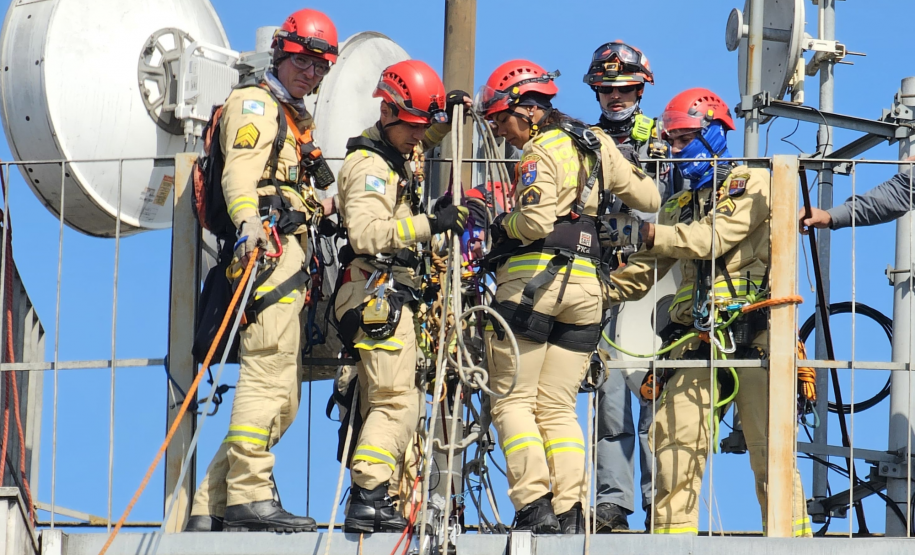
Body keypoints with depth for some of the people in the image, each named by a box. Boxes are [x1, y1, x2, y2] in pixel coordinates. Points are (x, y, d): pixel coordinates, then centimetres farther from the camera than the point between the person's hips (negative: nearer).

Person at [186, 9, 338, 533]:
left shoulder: (296, 118, 30)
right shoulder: (255, 105, 1)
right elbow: (240, 172, -17)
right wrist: (249, 221, -33)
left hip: (290, 256, 10)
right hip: (267, 248, -10)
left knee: (282, 399, 6)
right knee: (269, 372, -18)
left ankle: (211, 505, 4)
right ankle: (249, 495, -22)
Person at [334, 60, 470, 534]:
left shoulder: (395, 154, 17)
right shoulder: (370, 165, -14)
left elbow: (422, 140, 42)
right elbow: (366, 232, -28)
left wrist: (447, 117, 22)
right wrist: (429, 224, -32)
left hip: (390, 294, 11)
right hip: (378, 294, -11)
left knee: (384, 403, 12)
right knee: (397, 401, -17)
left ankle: (375, 503, 14)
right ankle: (369, 499, -24)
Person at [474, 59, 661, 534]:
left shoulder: (541, 154, -9)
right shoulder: (596, 143, 13)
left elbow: (535, 222, -22)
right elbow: (647, 198, 18)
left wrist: (501, 226, -2)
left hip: (533, 279, -7)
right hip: (586, 285, 7)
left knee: (513, 401, 0)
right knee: (558, 407, 9)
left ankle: (534, 505, -12)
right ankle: (569, 510, -1)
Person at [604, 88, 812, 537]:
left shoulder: (752, 186, 4)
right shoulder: (679, 207, 23)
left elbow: (710, 239, -12)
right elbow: (638, 277, 20)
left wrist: (639, 231, -16)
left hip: (752, 336, -5)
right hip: (695, 341, 5)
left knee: (770, 453, -9)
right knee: (675, 450, -5)